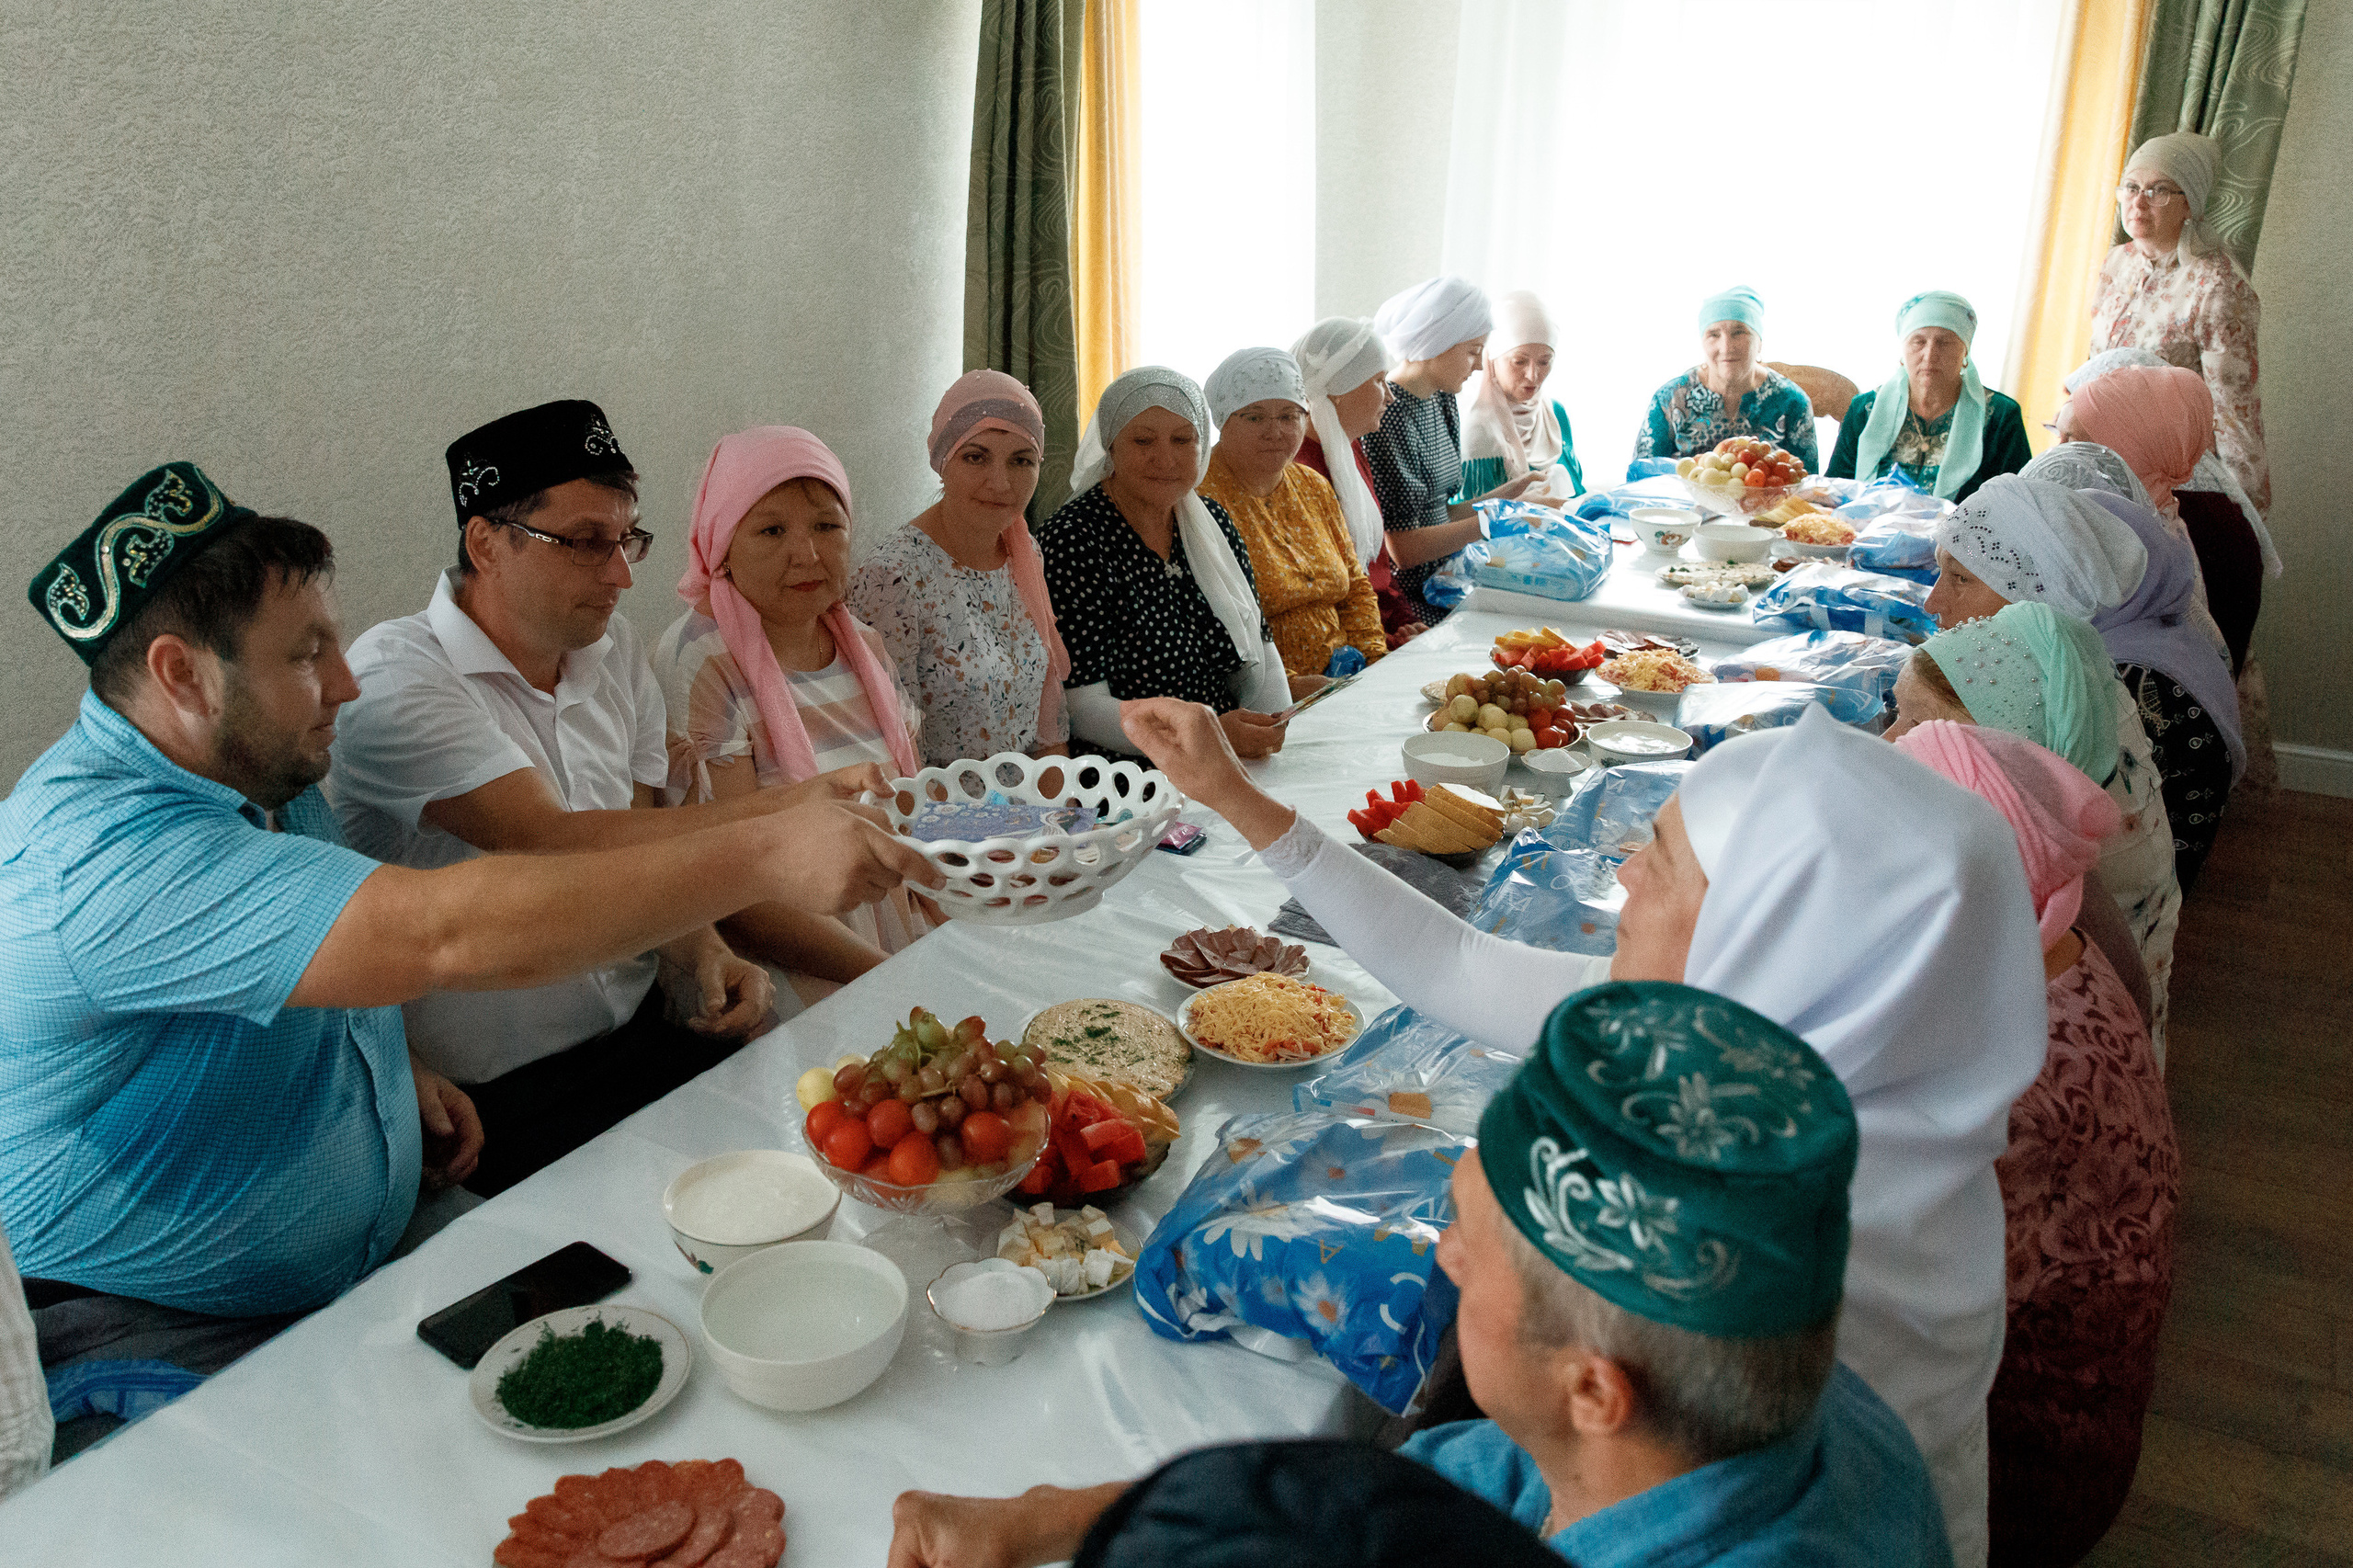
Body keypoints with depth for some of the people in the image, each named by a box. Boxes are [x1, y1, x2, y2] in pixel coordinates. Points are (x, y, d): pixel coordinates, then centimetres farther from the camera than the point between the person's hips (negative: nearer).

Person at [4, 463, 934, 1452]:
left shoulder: (264, 780, 5)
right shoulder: (97, 851, -28)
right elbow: (446, 934, -39)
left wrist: (396, 1070, 1)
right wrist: (764, 854, -39)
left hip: (366, 1255, 9)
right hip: (166, 1334, -8)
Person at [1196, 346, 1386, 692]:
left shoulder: (1314, 487, 15)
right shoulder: (1200, 497, -10)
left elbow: (1355, 586, 21)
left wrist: (1374, 658, 4)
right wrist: (1288, 684, -20)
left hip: (1338, 680, 8)